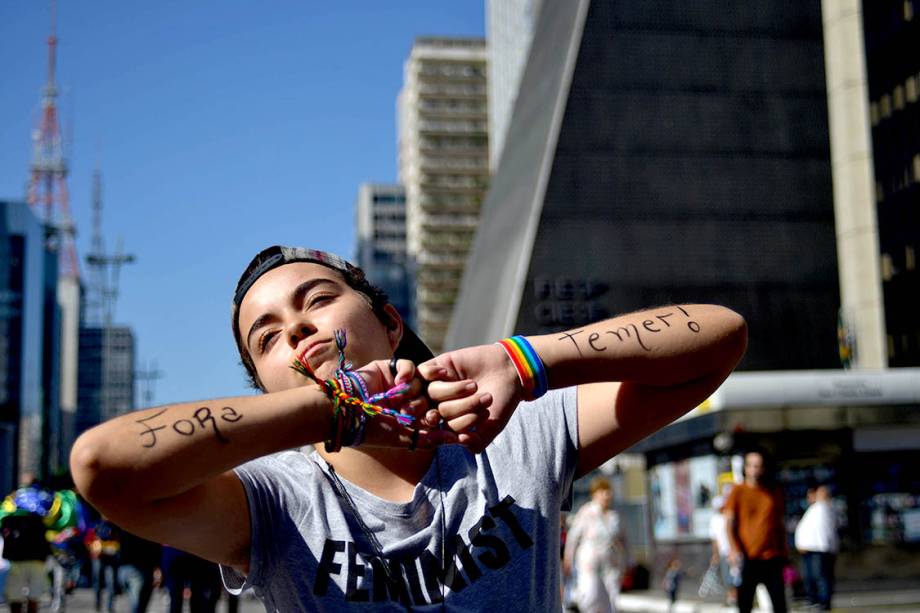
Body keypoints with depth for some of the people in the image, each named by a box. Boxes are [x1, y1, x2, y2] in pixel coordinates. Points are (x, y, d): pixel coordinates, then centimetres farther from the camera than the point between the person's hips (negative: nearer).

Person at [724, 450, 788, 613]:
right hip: (747, 558, -2)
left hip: (772, 557, 2)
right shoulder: (738, 491, 2)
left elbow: (780, 524, 16)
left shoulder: (775, 493, 10)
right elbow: (729, 523, -2)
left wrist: (783, 552, 11)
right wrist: (734, 549, -15)